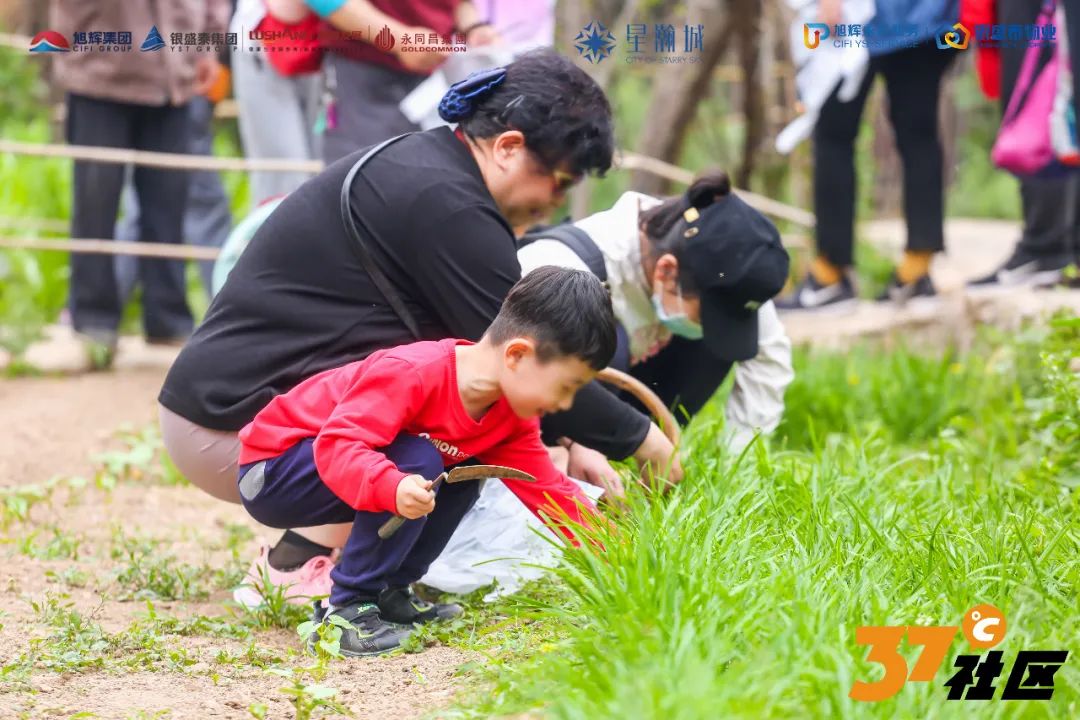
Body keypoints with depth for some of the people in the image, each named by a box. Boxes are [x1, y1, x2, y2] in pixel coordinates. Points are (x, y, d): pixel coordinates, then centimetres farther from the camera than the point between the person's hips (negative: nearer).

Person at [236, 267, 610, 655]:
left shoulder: (512, 418, -4)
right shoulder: (412, 374, -31)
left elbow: (549, 491, 1)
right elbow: (336, 446, -38)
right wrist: (393, 487, -54)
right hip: (270, 469, -9)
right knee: (419, 461, -28)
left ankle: (388, 592, 2)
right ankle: (347, 608, -23)